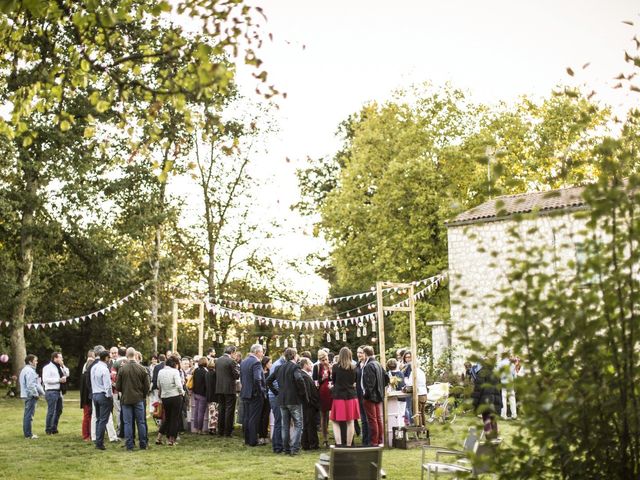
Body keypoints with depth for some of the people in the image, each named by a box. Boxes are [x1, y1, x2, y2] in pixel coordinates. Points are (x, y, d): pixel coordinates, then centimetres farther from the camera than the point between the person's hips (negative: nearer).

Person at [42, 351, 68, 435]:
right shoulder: (48, 367, -9)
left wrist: (63, 366, 2)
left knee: (59, 410, 14)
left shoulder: (59, 367, 16)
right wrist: (59, 380, -18)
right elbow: (45, 379, -18)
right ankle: (48, 430, 4)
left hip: (59, 391, 9)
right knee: (51, 411, -5)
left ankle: (54, 428, 24)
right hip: (51, 391, -9)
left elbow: (67, 374, 14)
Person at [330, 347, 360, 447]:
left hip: (339, 396, -2)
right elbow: (354, 381, 10)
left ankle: (339, 443, -9)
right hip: (351, 396, 2)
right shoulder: (353, 368, -2)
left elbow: (333, 381, 6)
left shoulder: (336, 367, -7)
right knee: (350, 422, 7)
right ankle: (348, 445, 9)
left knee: (336, 422, 5)